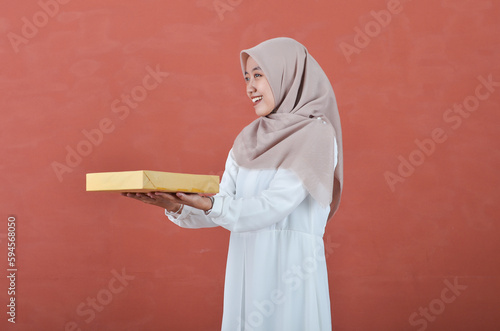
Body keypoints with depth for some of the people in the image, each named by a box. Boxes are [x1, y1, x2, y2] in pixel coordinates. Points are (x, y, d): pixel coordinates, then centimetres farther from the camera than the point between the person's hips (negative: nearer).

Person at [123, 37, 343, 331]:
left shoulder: (316, 133, -7)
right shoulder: (248, 140, 13)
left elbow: (276, 204, -16)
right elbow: (224, 207, 6)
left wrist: (210, 205, -27)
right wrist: (177, 206, -11)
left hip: (291, 268, -6)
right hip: (244, 269, 6)